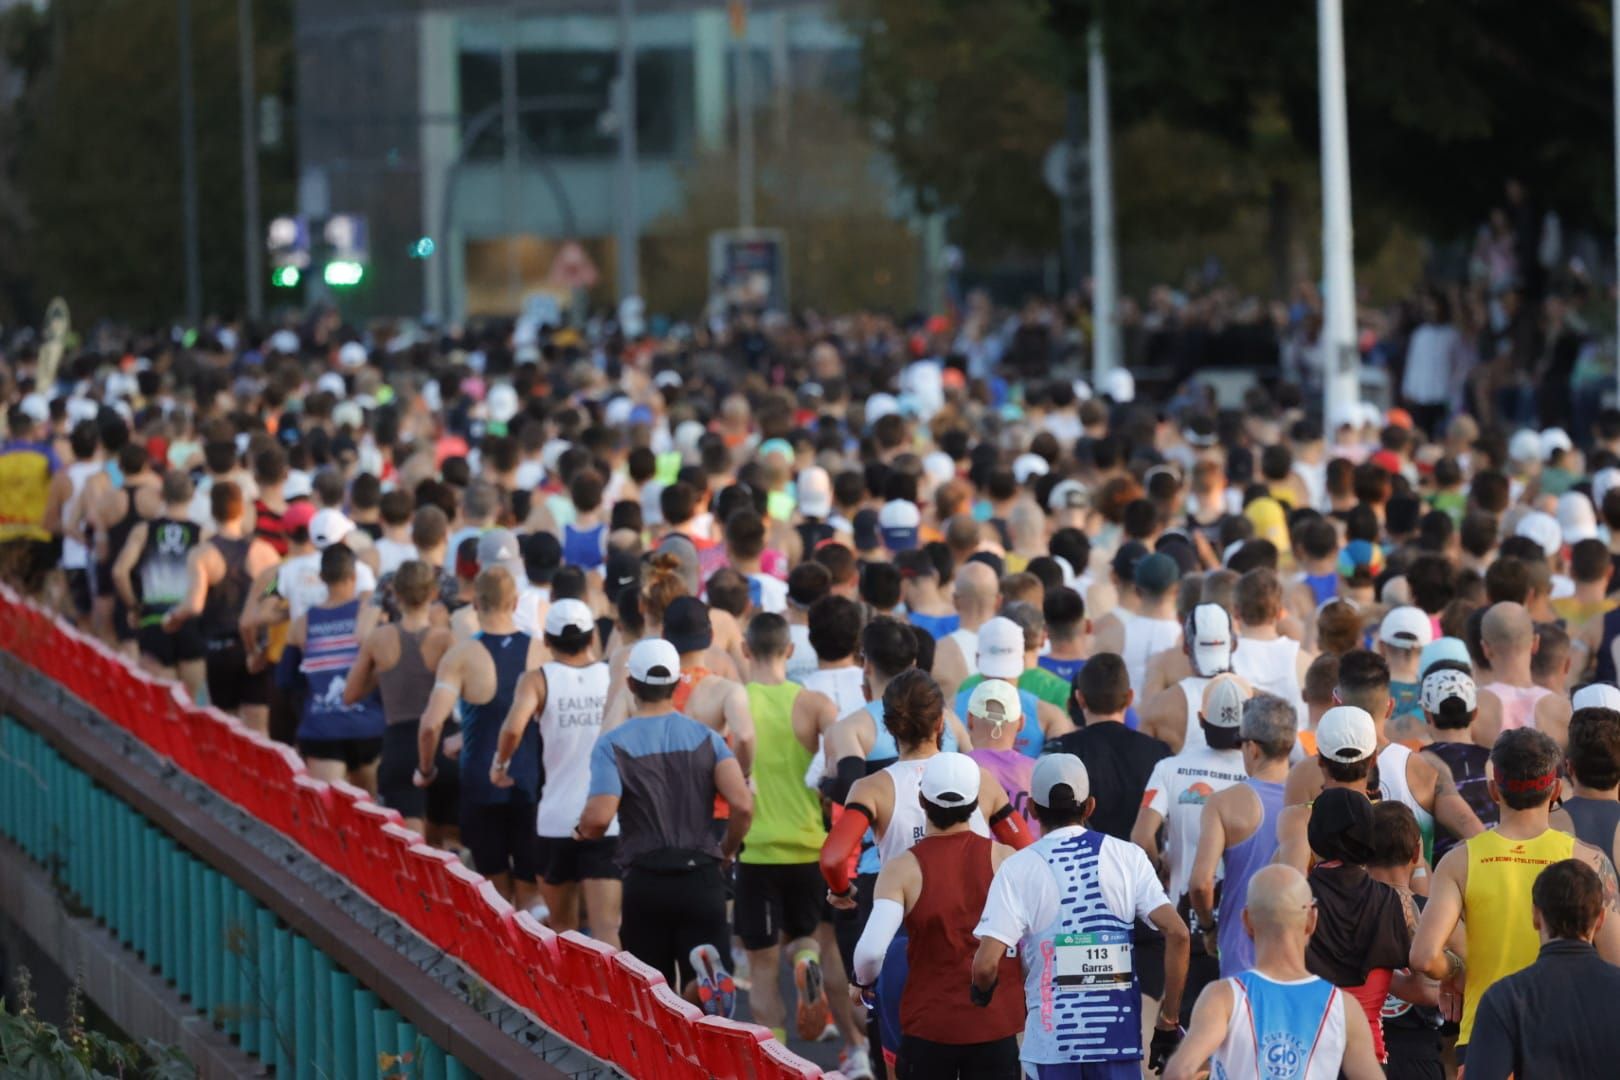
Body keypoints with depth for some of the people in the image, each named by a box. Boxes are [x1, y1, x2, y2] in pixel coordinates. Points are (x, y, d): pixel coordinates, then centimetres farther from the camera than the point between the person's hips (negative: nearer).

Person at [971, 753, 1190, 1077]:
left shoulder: (1018, 869, -4)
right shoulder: (1127, 857, 2)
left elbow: (986, 963, -13)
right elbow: (1177, 933, -7)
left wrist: (982, 991, 11)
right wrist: (1168, 1022, 1)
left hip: (1050, 1037, -2)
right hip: (1120, 1034, 2)